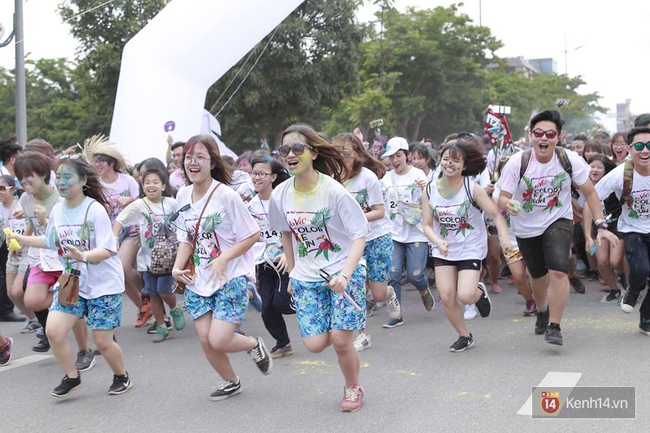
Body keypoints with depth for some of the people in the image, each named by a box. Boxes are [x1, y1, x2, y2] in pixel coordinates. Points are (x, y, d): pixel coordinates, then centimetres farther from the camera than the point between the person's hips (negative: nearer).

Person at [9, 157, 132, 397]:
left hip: (103, 284, -5)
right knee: (53, 330, -9)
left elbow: (106, 250, -23)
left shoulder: (95, 209, -17)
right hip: (71, 282, 5)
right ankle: (72, 377, 14)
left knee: (102, 341, 0)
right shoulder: (57, 210, 1)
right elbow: (52, 242, 18)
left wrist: (82, 256, -39)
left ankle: (121, 376, 29)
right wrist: (24, 240, 12)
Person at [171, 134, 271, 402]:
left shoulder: (226, 196, -15)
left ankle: (255, 345, 20)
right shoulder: (183, 195, 4)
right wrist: (178, 267, -2)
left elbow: (252, 235, -12)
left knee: (219, 341, -13)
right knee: (205, 340, 4)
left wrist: (224, 258, -22)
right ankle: (230, 382, 30)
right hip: (199, 280, 6)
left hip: (231, 278, -6)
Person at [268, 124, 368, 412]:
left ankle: (353, 388, 23)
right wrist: (292, 272, 17)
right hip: (306, 278, 4)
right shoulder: (280, 195, -4)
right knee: (315, 344, -7)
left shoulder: (334, 191, -17)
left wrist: (345, 275, -29)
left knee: (341, 341, -9)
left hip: (344, 272, -4)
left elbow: (359, 235, -16)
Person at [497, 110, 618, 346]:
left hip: (559, 222, -1)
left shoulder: (570, 160, -17)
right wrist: (508, 205, -43)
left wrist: (601, 226, -13)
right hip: (526, 227, 1)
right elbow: (502, 198, -18)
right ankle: (542, 311, 51)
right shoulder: (517, 162, -20)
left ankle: (554, 327, -7)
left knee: (558, 271, -22)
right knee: (538, 275, 18)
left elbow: (590, 193, -7)